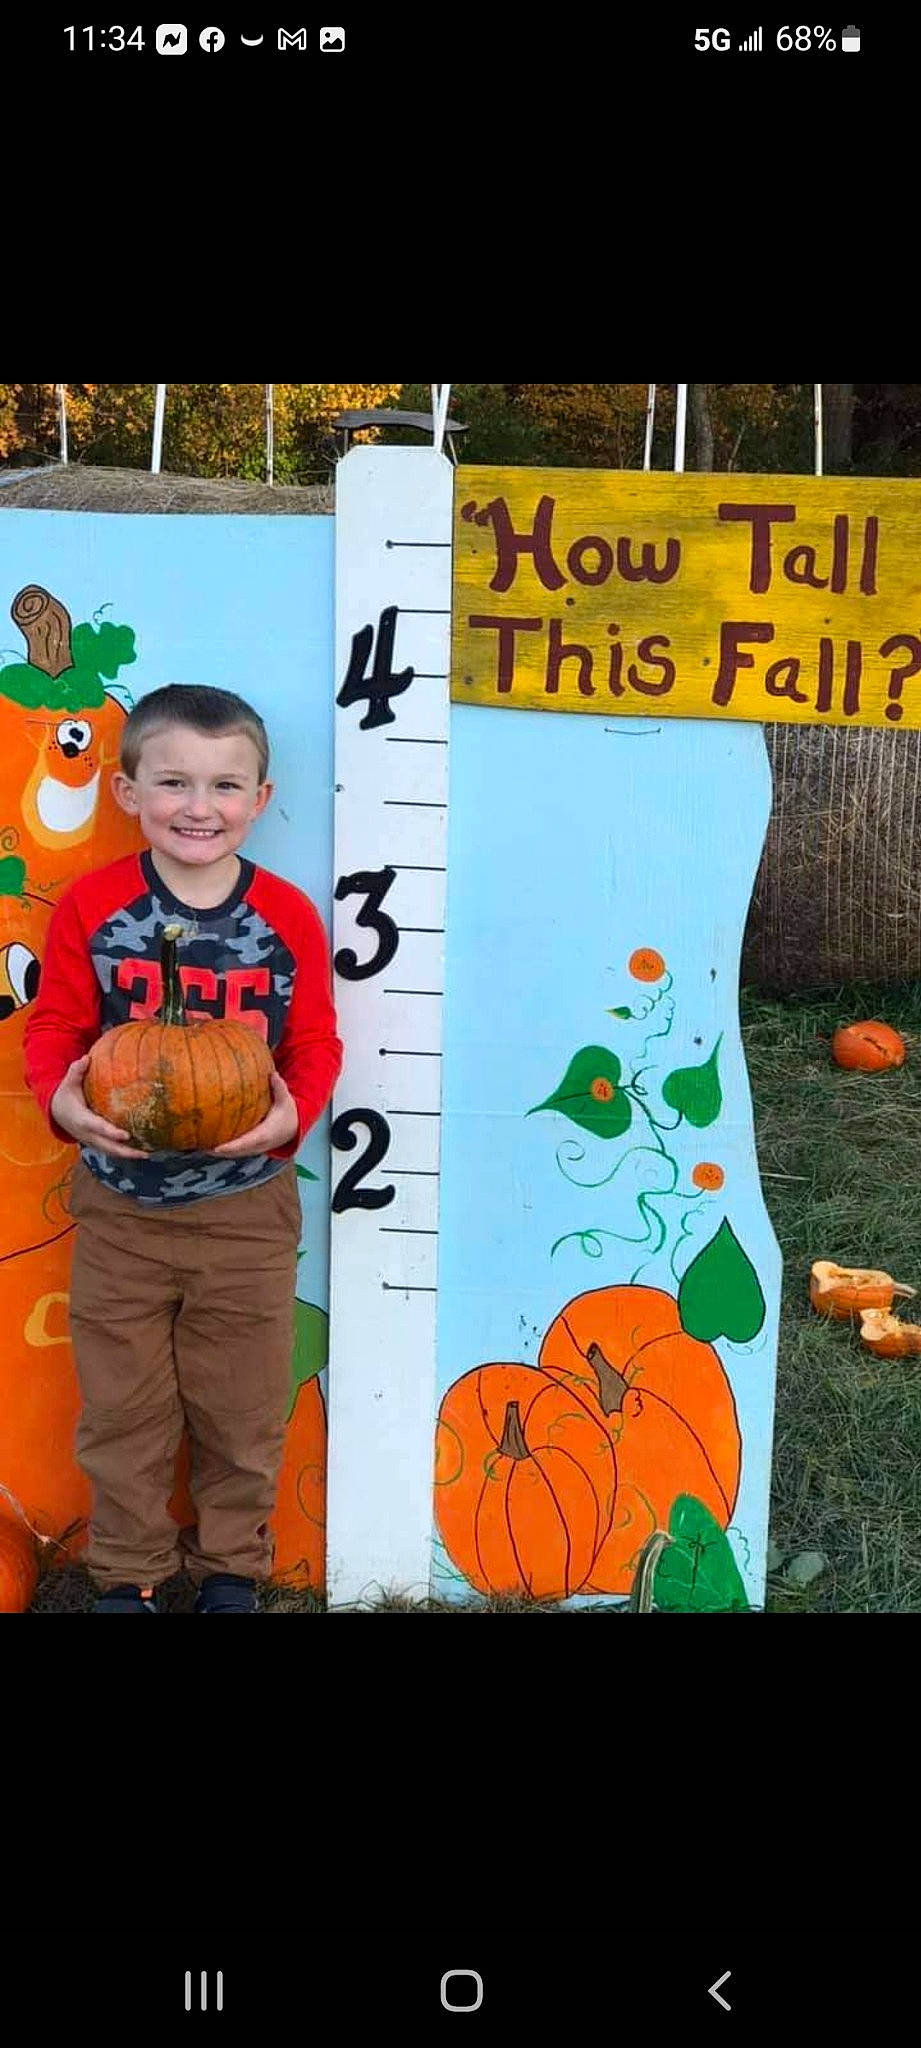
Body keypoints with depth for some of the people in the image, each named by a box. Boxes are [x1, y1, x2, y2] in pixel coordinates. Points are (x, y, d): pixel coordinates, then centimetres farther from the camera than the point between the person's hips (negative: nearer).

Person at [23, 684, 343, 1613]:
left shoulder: (287, 917, -7)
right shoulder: (90, 908, -8)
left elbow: (315, 1044, -2)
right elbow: (53, 1028, -3)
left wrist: (293, 1113, -21)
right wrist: (63, 1099, -23)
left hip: (247, 1205, 0)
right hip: (119, 1204, 0)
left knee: (241, 1406, 14)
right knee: (122, 1406, 14)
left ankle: (231, 1565, 37)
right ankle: (126, 1571, 35)